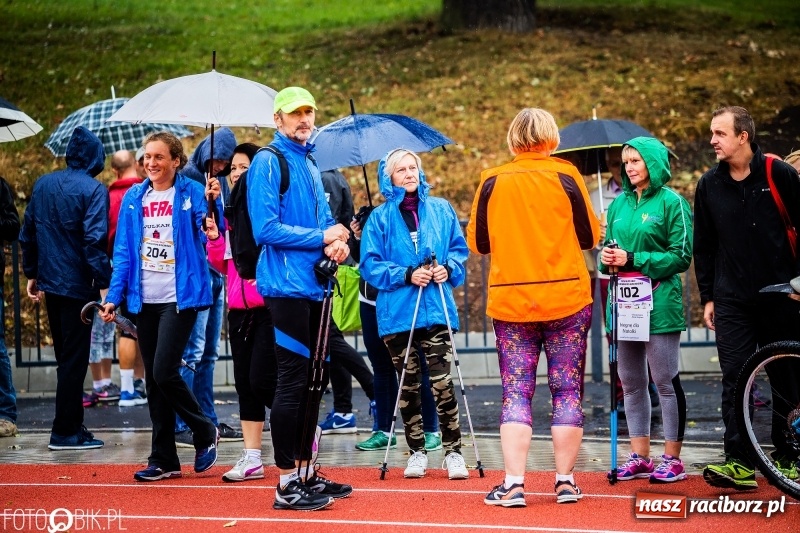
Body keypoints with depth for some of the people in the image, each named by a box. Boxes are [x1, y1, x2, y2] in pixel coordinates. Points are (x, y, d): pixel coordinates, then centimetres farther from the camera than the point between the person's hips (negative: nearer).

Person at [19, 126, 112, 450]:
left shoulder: (42, 185, 7)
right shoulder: (93, 190, -13)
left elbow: (27, 233, 12)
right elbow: (94, 241, -20)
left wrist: (31, 273, 20)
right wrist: (104, 283, -18)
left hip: (49, 283, 7)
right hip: (78, 286, -6)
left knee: (65, 356, 17)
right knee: (74, 359, 0)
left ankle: (71, 425, 22)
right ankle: (65, 432, 3)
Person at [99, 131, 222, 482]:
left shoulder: (192, 193, -4)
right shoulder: (134, 198, 9)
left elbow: (209, 236, -14)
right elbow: (124, 251, 10)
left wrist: (212, 203, -30)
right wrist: (114, 296, 3)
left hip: (180, 297, -5)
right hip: (145, 299, 5)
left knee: (164, 372, -13)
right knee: (153, 381, 8)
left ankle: (205, 432, 11)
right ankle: (163, 459, 16)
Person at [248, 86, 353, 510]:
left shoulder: (309, 164, 18)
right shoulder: (269, 161, -8)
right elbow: (267, 228, -16)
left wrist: (336, 243, -1)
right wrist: (322, 237, -13)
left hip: (314, 285, 8)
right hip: (287, 286, -8)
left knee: (313, 379, 11)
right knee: (293, 380, -7)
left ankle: (306, 472, 20)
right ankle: (287, 482, -2)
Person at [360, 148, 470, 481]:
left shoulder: (441, 210, 10)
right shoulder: (380, 218, 5)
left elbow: (459, 248, 14)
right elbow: (370, 265, -1)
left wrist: (449, 269, -7)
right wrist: (407, 275, -13)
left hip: (436, 308, 0)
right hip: (397, 312, 0)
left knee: (442, 383, -9)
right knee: (408, 386, 7)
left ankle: (453, 451, -2)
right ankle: (417, 452, 17)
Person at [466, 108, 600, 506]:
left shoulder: (492, 181, 0)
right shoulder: (565, 176, -4)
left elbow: (477, 241, 5)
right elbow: (589, 237, 0)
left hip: (510, 301, 1)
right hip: (567, 298, -1)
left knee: (516, 393, 4)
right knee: (567, 390, 7)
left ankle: (514, 484, -3)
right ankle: (565, 481, 6)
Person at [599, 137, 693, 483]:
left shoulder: (671, 202, -4)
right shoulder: (619, 204, 13)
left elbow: (681, 256, -9)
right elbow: (608, 249, 19)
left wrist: (632, 259, -14)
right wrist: (607, 258, -5)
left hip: (659, 303, -6)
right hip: (624, 302, 6)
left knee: (665, 380, -2)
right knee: (631, 383, 8)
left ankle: (672, 458, 5)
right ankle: (639, 457, 16)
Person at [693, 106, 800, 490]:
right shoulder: (709, 185, 5)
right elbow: (704, 245, 10)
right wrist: (707, 297, 7)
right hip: (732, 300, 2)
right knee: (734, 378, -7)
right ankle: (739, 462, -9)